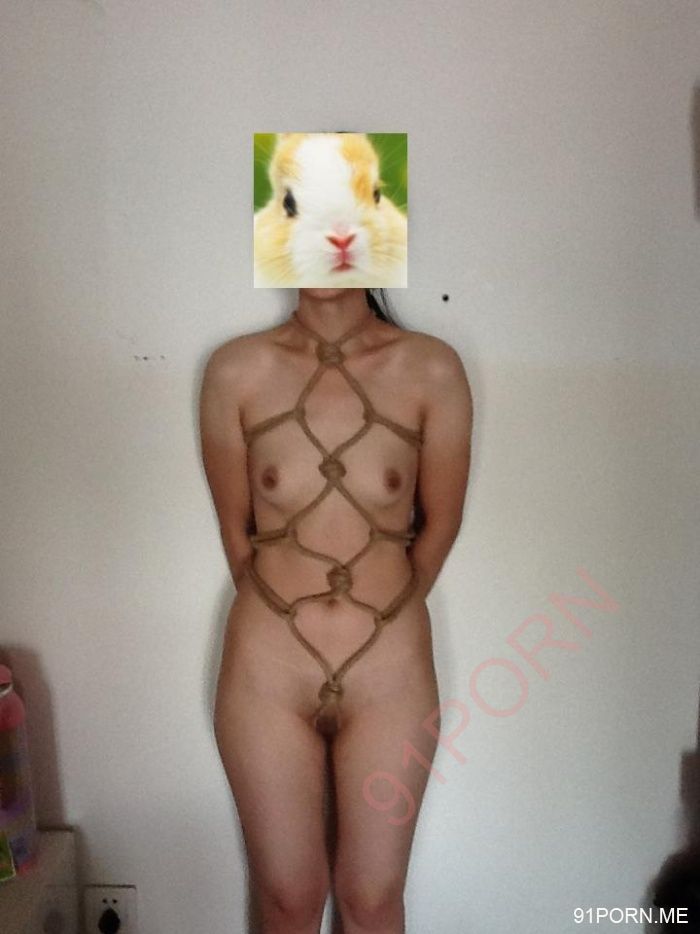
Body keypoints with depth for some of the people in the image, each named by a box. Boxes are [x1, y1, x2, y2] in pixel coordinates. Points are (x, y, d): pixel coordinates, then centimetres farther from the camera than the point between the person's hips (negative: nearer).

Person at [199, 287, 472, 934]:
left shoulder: (432, 370, -8)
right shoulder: (236, 369, -7)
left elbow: (441, 523, 2)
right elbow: (235, 527, 3)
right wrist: (284, 611, 10)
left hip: (390, 669, 0)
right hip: (266, 668, 1)